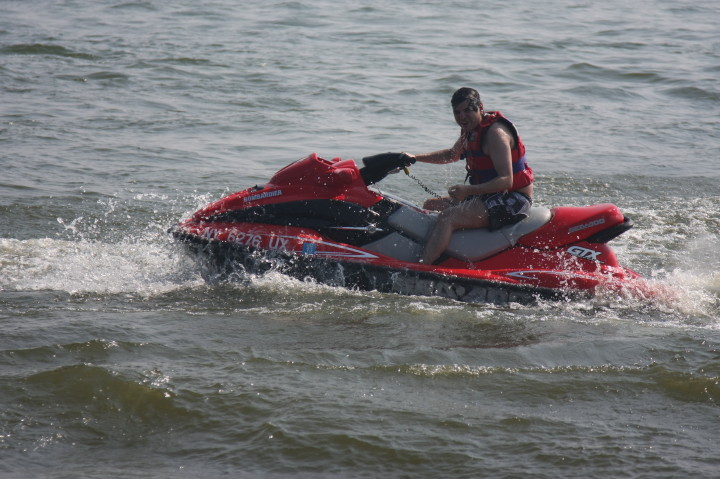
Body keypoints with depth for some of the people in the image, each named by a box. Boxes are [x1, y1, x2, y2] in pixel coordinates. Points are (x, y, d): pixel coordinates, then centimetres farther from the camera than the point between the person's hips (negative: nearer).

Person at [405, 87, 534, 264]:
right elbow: (452, 155, 32)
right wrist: (415, 158, 21)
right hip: (488, 195, 11)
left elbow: (506, 181, -26)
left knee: (448, 216, -27)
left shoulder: (495, 133, -18)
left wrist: (468, 190, -35)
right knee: (430, 206, 13)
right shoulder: (471, 130, 11)